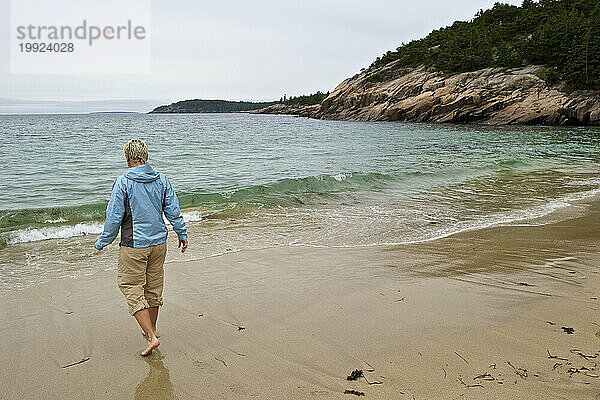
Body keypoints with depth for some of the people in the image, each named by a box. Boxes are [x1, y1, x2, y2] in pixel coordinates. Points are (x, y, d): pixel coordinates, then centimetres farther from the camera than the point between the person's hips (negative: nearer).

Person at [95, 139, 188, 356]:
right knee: (153, 287, 18)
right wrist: (182, 234, 15)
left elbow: (114, 218, -11)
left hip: (134, 246, -5)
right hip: (159, 242, 6)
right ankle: (151, 330, 33)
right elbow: (173, 211, 3)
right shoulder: (161, 180, 0)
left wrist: (102, 242, 2)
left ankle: (151, 337, -3)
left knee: (131, 288, 3)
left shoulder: (123, 182, -13)